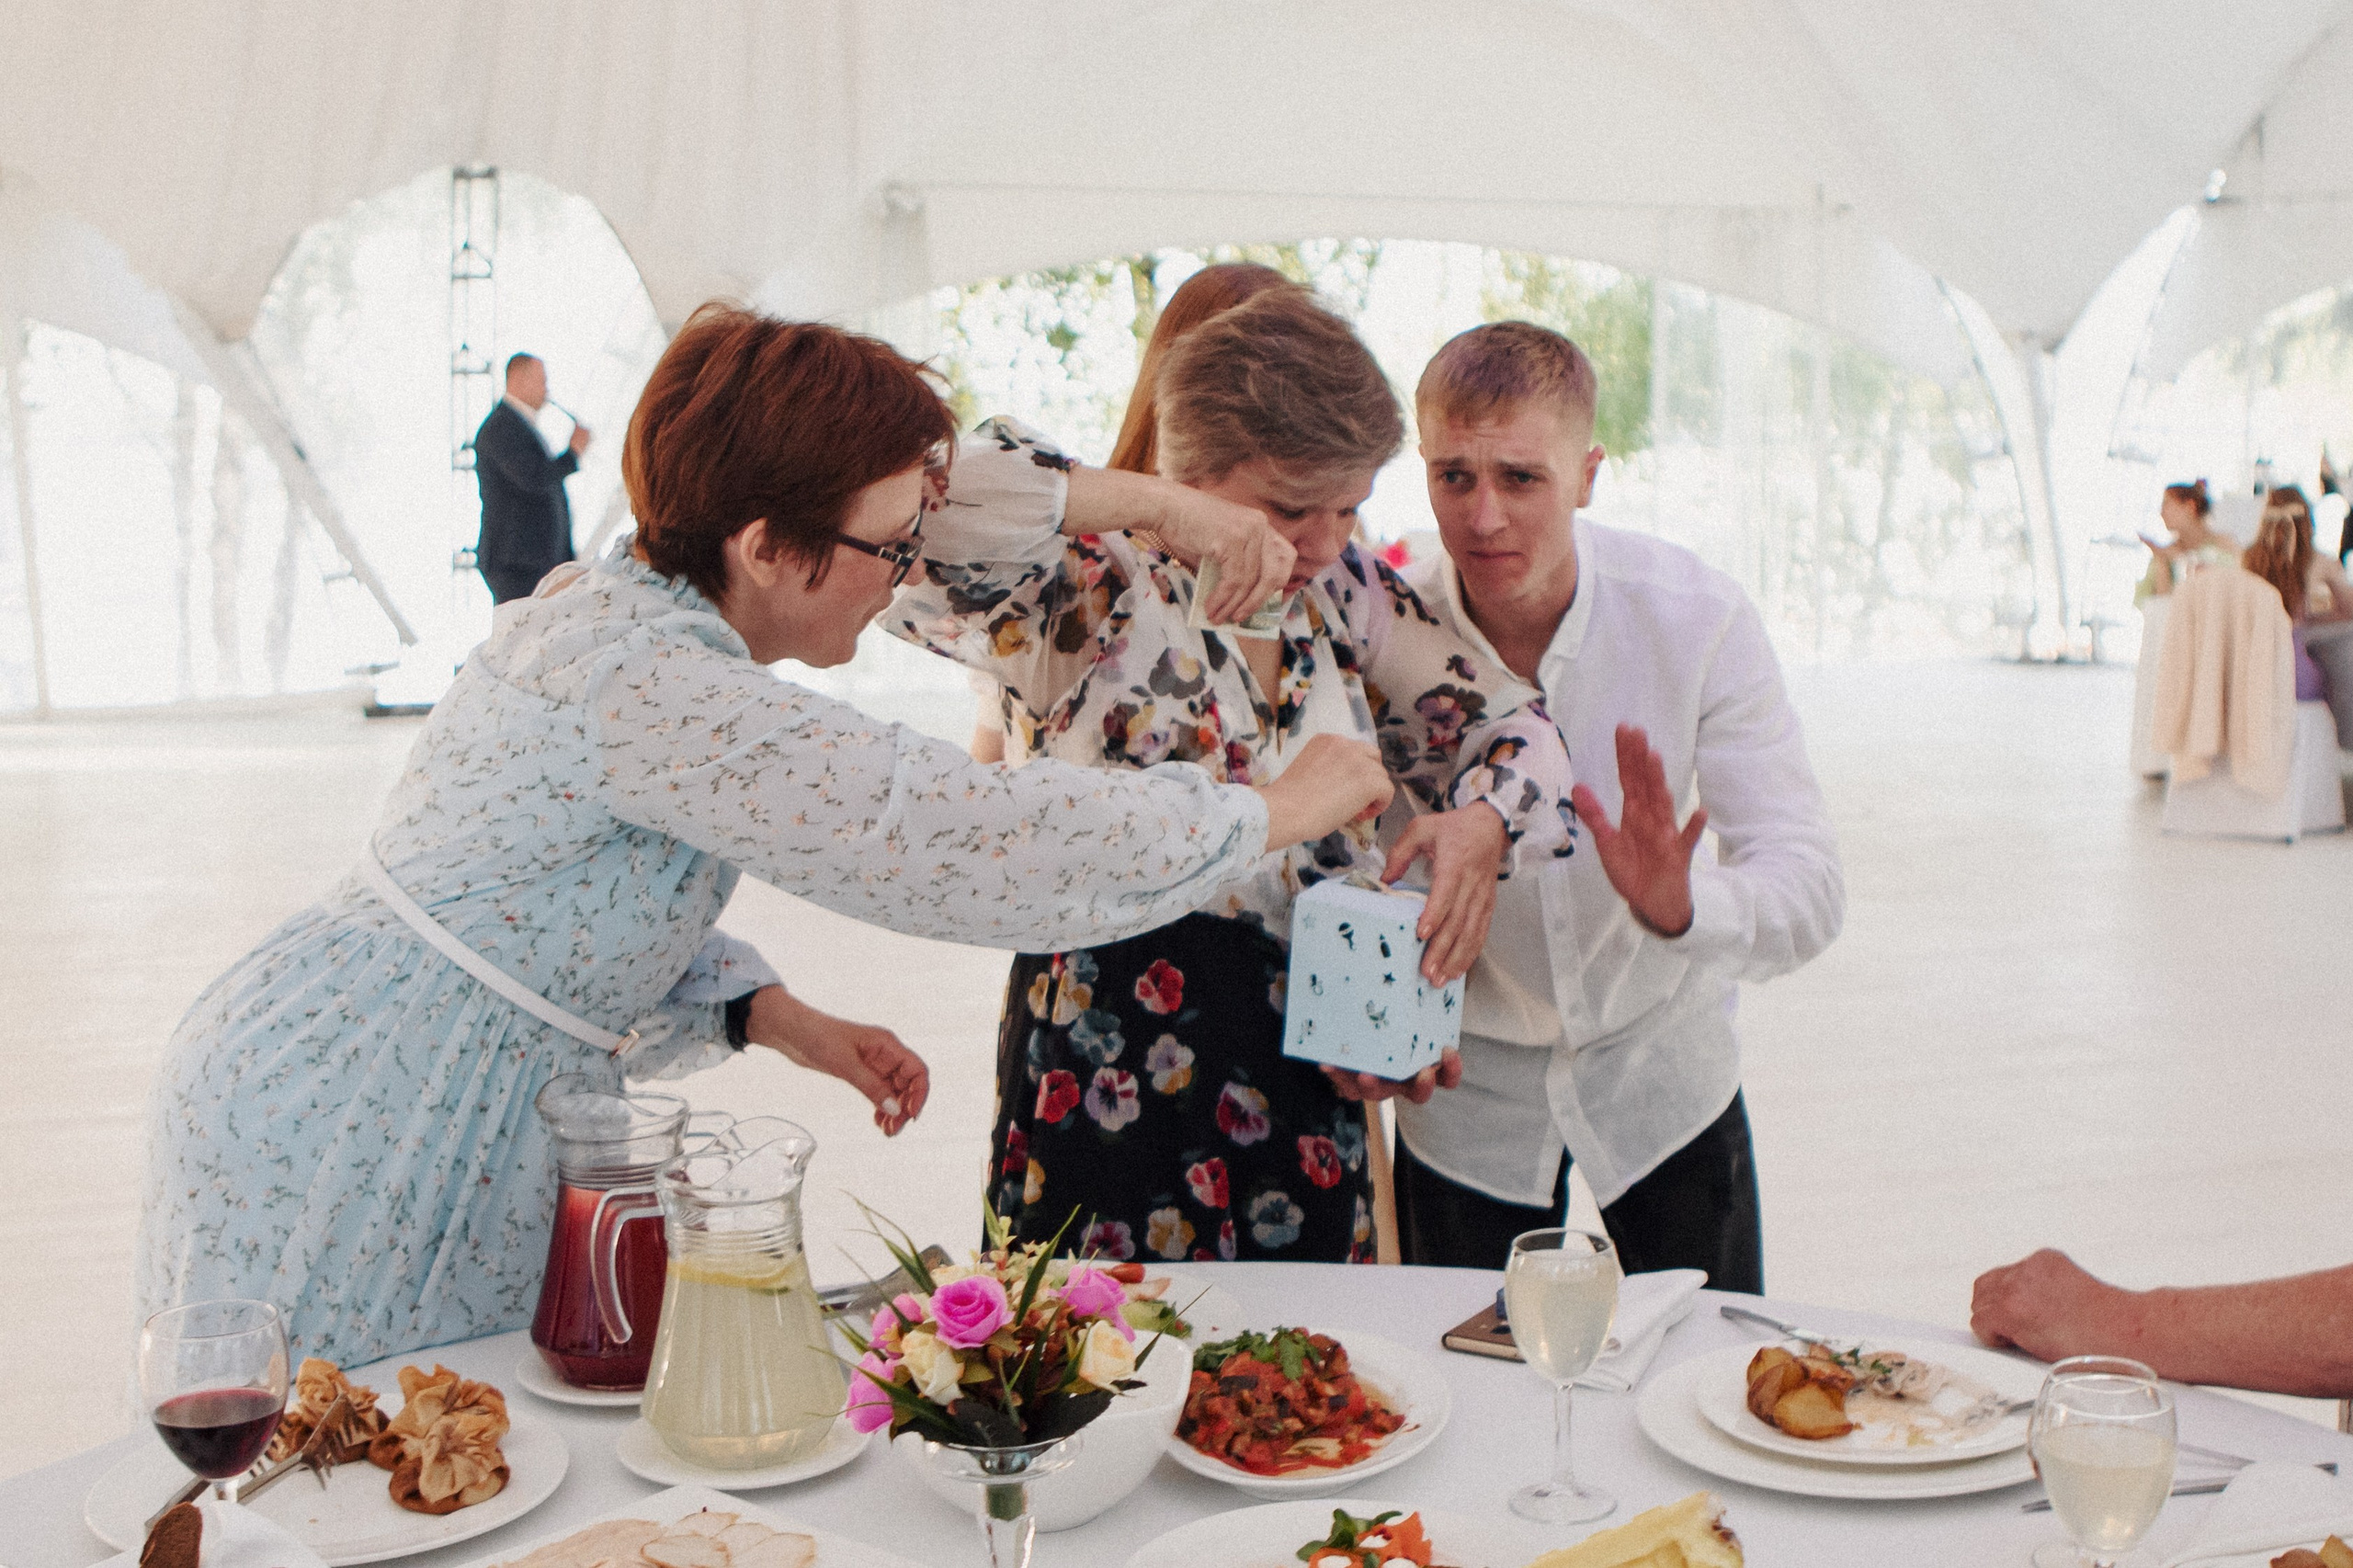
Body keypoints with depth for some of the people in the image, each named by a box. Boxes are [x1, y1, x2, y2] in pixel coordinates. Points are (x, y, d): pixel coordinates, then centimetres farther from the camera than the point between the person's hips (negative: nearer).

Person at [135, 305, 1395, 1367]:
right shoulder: (647, 685, -28)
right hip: (354, 1140, -9)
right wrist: (1277, 810, -18)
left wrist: (784, 1022, 2)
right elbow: (975, 839, -28)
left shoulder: (629, 606, 4)